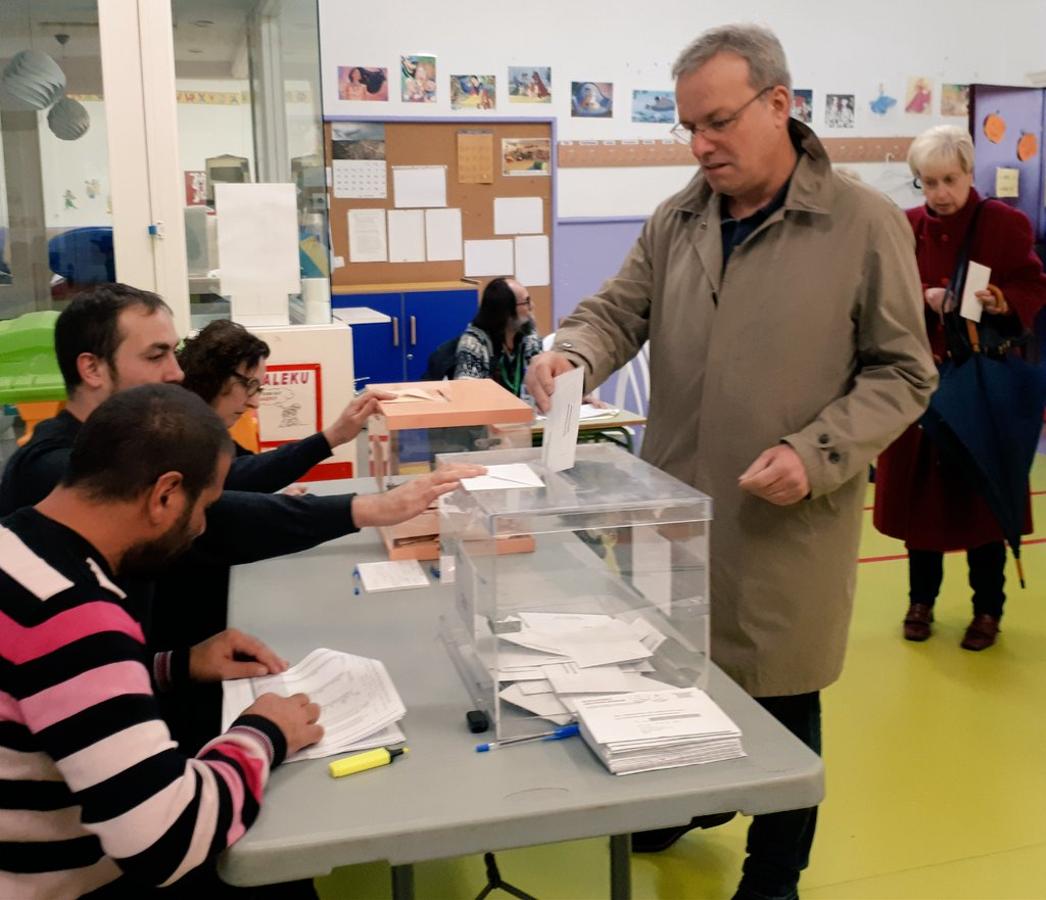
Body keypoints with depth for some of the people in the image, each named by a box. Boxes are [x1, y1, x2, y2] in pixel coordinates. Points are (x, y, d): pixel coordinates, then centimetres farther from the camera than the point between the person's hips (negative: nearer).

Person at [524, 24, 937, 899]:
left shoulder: (866, 222, -8)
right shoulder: (676, 221, 5)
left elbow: (901, 372, -6)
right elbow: (618, 311, 5)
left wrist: (817, 455, -19)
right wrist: (572, 353, -19)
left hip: (788, 523, -4)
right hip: (674, 505, 4)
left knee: (779, 699, 12)